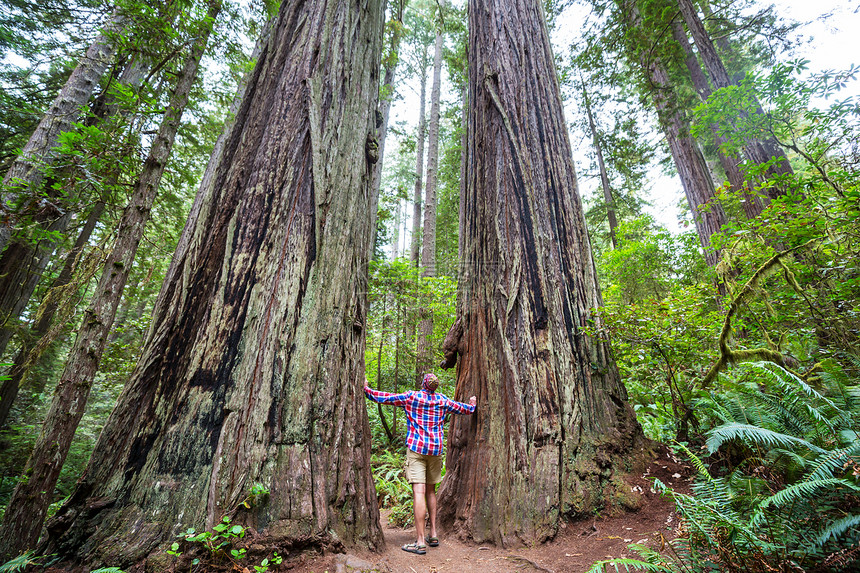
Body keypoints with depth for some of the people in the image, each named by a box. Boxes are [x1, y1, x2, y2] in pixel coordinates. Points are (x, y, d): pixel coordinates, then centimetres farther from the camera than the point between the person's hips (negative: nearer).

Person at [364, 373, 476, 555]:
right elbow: (462, 408, 20)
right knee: (430, 490, 18)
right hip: (435, 449, 4)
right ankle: (433, 534, 23)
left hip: (416, 447, -4)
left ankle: (420, 542, -5)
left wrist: (366, 389, 13)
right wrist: (471, 405, 42)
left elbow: (384, 397, 0)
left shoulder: (411, 396, -2)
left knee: (419, 492, -6)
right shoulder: (442, 400, 7)